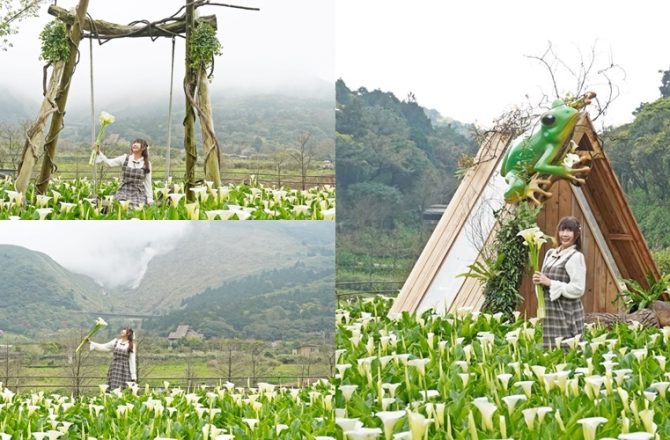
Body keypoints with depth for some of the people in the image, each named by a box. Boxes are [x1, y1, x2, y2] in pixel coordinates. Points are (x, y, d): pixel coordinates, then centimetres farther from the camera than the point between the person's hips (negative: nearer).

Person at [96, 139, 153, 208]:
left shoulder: (147, 164, 3)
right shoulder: (125, 159, 4)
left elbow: (148, 183, 5)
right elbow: (109, 163, -4)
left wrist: (150, 199, 2)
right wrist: (99, 153, -18)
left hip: (139, 195, -1)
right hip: (124, 193, 1)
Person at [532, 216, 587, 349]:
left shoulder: (576, 257, -9)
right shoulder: (550, 254, 11)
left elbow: (578, 289, -16)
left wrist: (550, 283, -16)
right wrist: (539, 280, -2)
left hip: (567, 314, -7)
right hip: (550, 311, 7)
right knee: (550, 348, 7)